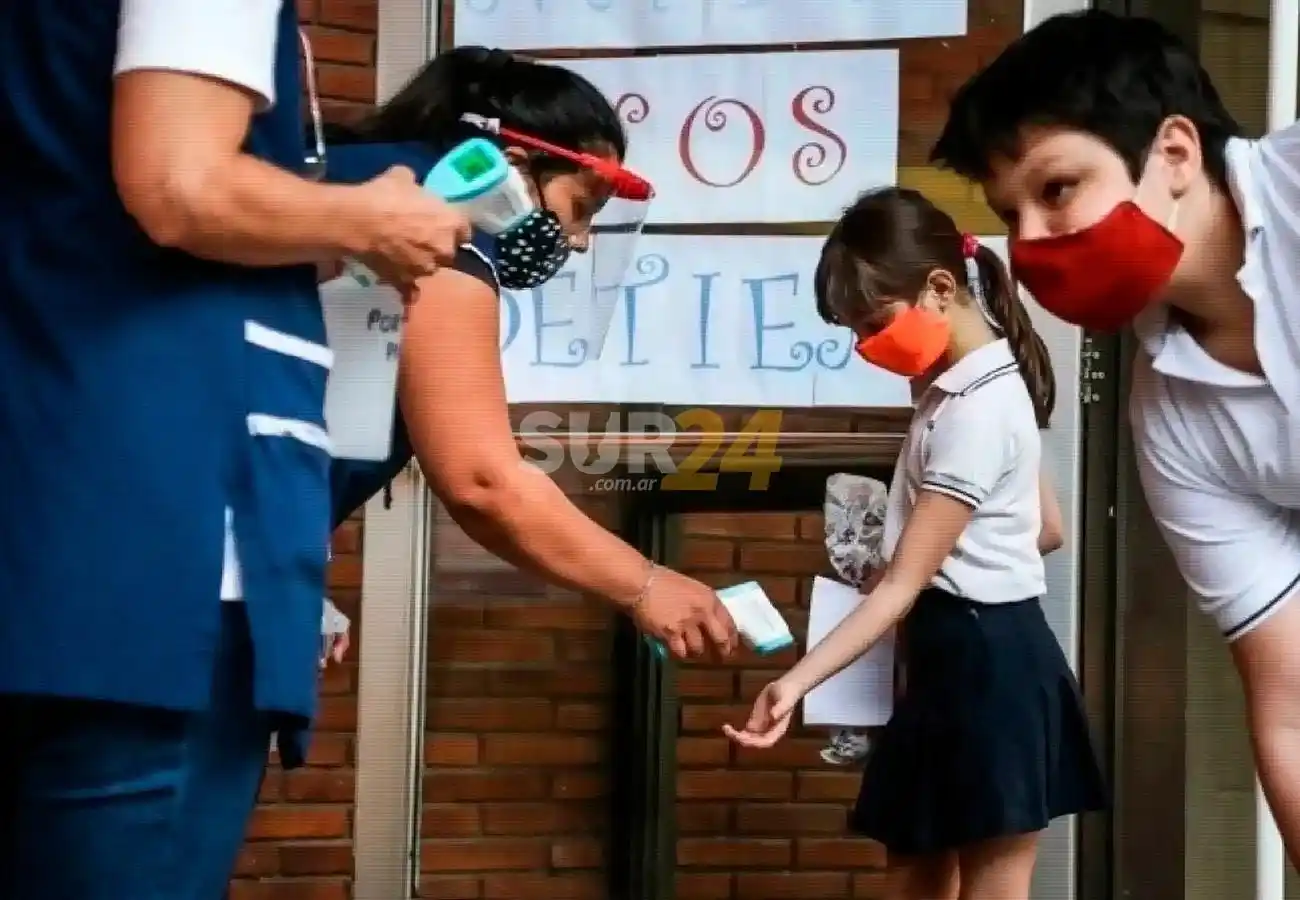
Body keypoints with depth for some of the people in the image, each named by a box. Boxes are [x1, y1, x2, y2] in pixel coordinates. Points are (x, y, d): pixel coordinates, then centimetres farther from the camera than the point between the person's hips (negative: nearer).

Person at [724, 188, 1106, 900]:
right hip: (956, 658, 11)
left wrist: (797, 682, -30)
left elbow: (902, 585, -23)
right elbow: (1049, 529, 18)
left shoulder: (975, 411, -20)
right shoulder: (966, 387, 11)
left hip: (988, 663, -11)